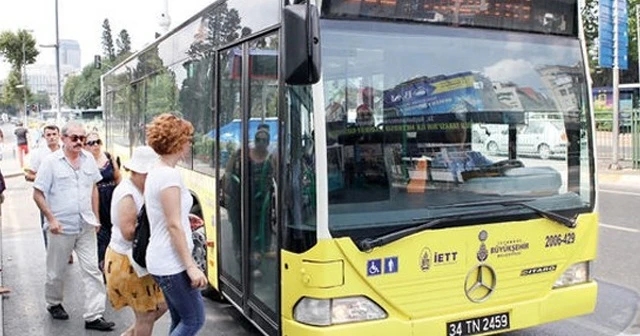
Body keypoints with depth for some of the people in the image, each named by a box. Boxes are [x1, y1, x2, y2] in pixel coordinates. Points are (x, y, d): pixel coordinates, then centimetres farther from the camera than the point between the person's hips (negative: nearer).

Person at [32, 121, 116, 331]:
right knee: (56, 271, 14)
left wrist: (95, 217, 10)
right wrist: (51, 219, -13)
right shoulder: (51, 162, -9)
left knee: (92, 270, 0)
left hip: (86, 227, 3)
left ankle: (94, 316, 5)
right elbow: (38, 194, -6)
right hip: (61, 227, -3)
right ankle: (53, 303, 39)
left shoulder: (88, 159, 4)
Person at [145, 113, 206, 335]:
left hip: (163, 259, 10)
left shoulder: (156, 172, 11)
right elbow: (174, 225, -21)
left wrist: (185, 218, 22)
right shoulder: (170, 175, -18)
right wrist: (191, 266, -19)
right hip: (172, 262, -10)